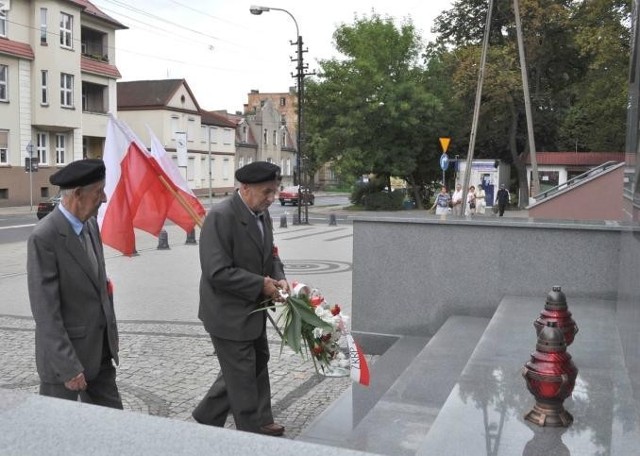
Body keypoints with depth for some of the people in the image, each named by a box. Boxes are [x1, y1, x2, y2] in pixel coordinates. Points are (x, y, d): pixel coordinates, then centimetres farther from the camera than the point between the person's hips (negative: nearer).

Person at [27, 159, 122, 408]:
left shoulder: (90, 224, 5)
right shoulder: (44, 237, -20)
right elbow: (45, 311, -21)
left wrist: (111, 336, 14)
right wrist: (68, 368, -20)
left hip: (100, 351, 7)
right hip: (64, 354, -7)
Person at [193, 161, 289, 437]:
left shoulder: (262, 214, 3)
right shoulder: (220, 216, -23)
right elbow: (217, 272, -27)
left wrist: (278, 278, -5)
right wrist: (261, 285, -23)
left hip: (252, 309, 9)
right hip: (229, 313, -9)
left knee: (257, 366, 21)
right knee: (242, 375, 6)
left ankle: (207, 417, 37)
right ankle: (254, 429, 24)